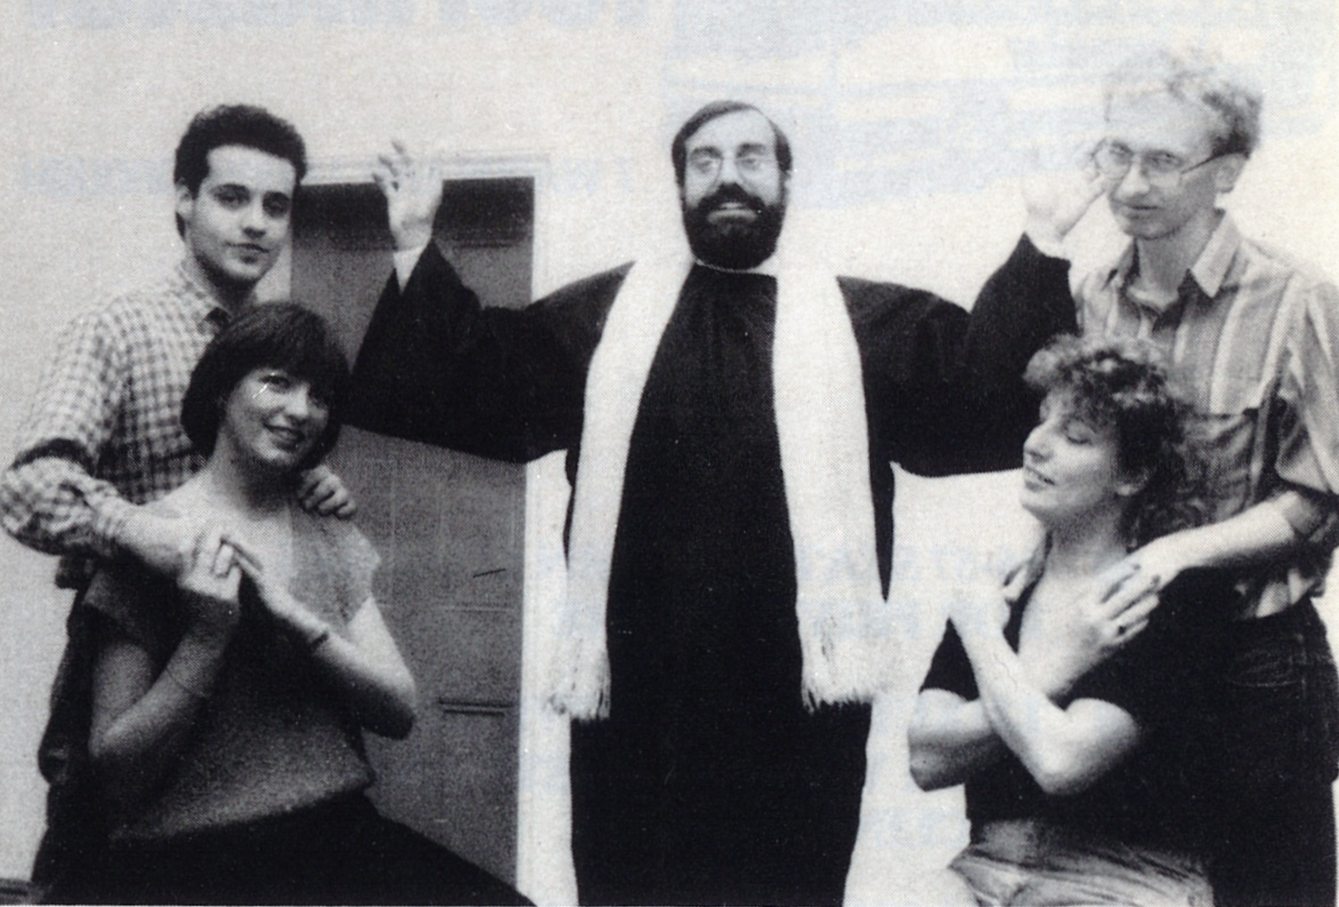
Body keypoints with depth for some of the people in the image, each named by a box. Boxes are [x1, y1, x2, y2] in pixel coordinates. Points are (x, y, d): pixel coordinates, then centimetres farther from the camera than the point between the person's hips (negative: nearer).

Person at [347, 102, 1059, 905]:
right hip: (635, 701, 1)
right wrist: (416, 243, 2)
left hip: (796, 706, -1)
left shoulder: (874, 323, 7)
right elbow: (464, 387, 9)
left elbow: (1000, 403, -1)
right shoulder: (601, 313, 11)